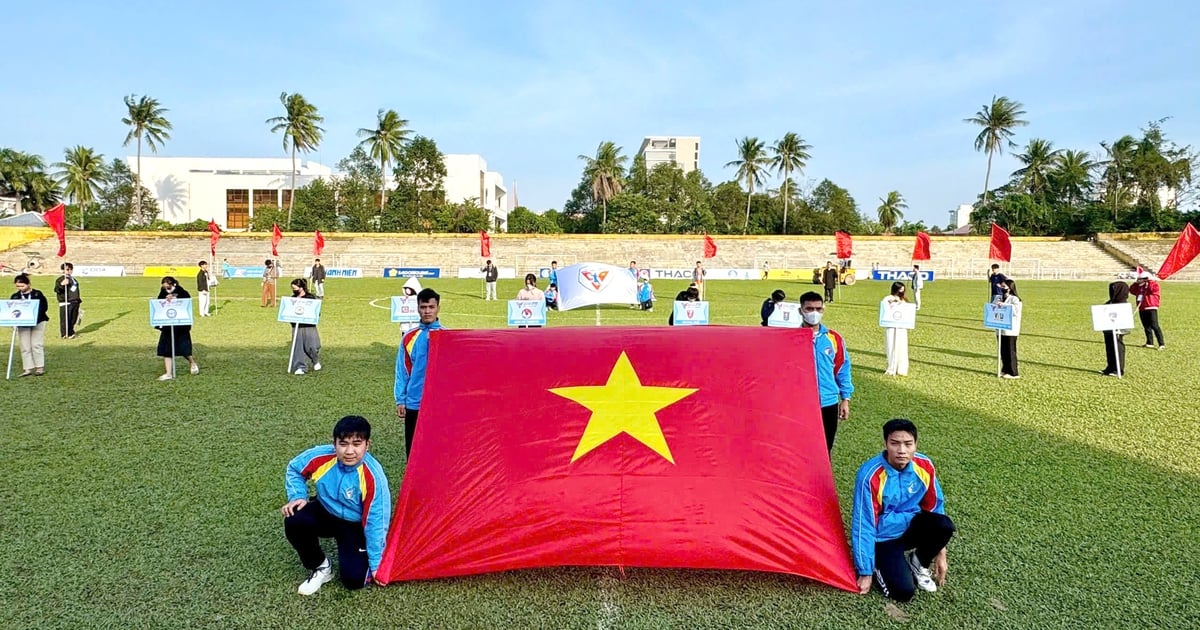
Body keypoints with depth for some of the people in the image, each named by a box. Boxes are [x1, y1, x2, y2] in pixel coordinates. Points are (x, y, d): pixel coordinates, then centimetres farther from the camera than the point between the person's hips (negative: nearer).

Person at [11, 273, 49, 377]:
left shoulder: (38, 294, -4)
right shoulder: (15, 296, 6)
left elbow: (44, 307, -9)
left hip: (38, 322, -3)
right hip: (22, 324, 4)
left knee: (37, 345, -2)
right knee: (25, 347, 3)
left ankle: (40, 367, 5)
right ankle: (28, 369, 7)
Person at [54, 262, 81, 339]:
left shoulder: (73, 279, 19)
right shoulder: (60, 279, -7)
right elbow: (56, 290, -19)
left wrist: (78, 299, 32)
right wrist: (61, 284, -37)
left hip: (75, 302, 8)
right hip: (65, 303, -8)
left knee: (73, 319, 12)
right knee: (65, 319, -7)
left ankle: (71, 332, 23)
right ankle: (65, 334, -1)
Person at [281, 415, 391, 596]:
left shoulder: (373, 477, -31)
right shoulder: (320, 456, -23)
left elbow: (376, 521, -23)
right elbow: (293, 469, 1)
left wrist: (376, 563, -16)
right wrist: (298, 496, -15)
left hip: (355, 525, -3)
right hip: (325, 512, 4)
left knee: (354, 578, -20)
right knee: (294, 521, -29)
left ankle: (362, 560, 18)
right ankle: (321, 568, -2)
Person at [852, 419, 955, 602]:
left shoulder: (924, 465, -14)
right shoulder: (870, 475, -27)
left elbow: (935, 506, 2)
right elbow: (863, 525, -22)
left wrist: (940, 553, 5)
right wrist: (865, 572, -17)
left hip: (911, 526, 5)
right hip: (884, 537, -4)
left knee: (944, 525, -26)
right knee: (904, 591, -23)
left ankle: (919, 563, 3)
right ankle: (879, 565, 10)